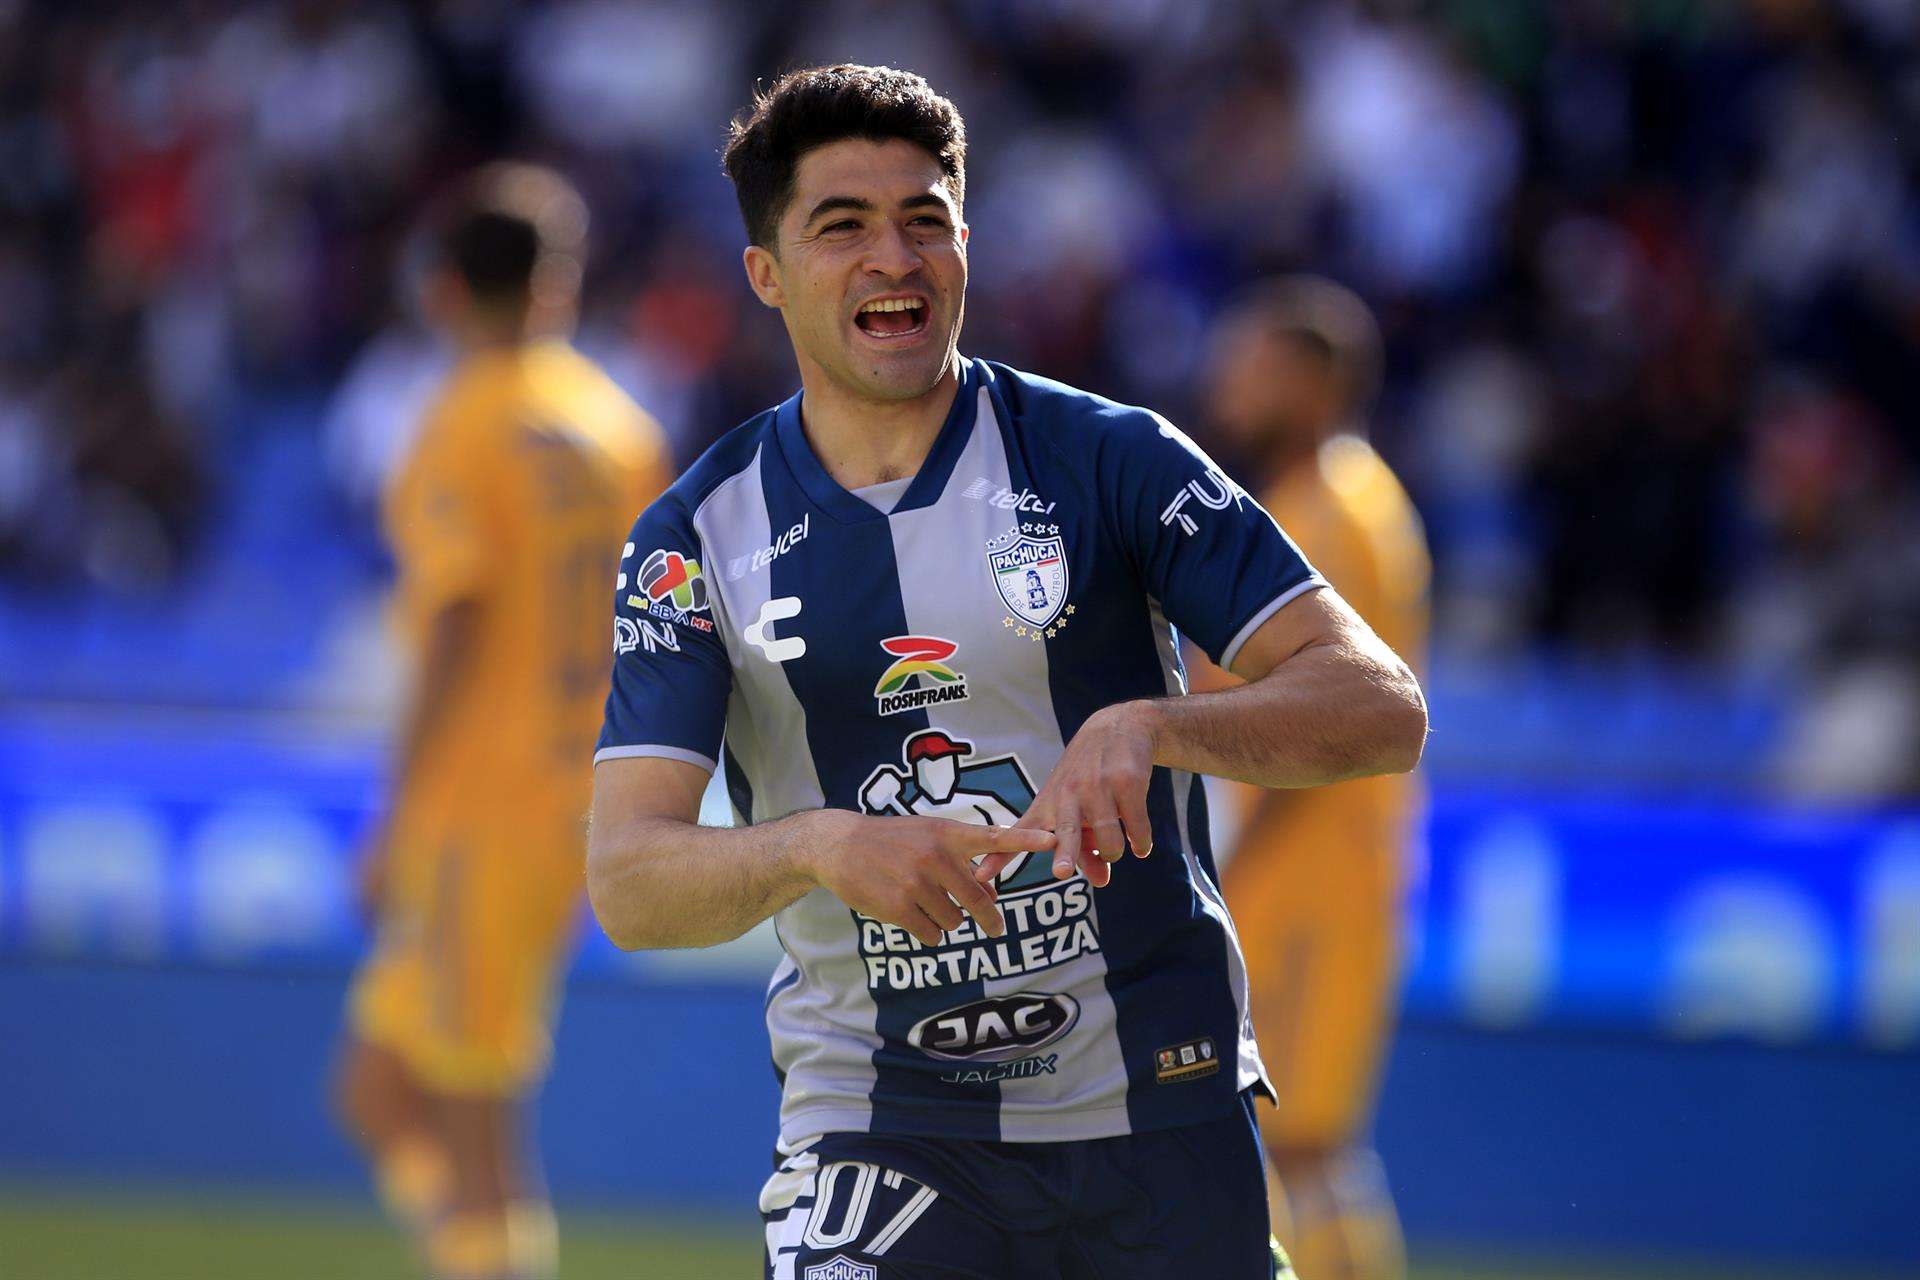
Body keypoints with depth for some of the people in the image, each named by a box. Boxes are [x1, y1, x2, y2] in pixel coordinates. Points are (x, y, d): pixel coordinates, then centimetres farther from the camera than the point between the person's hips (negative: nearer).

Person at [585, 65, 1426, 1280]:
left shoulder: (1110, 459, -2)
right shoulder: (696, 538, 1)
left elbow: (1383, 707, -10)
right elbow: (627, 881, -9)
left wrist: (1150, 727, -28)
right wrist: (819, 845, -29)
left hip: (1162, 1118, 0)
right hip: (877, 1124, 0)